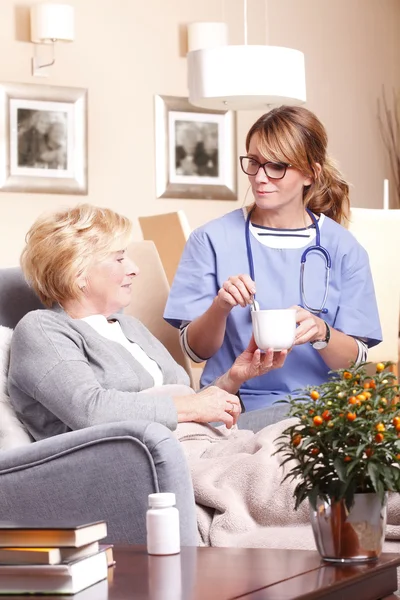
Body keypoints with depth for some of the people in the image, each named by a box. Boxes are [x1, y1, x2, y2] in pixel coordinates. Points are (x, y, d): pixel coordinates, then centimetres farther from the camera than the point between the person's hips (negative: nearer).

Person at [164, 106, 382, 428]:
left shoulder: (343, 248, 6)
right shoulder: (212, 240, 5)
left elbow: (355, 361, 5)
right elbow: (196, 350, 5)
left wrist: (321, 333, -17)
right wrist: (221, 306, -15)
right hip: (237, 407, -2)